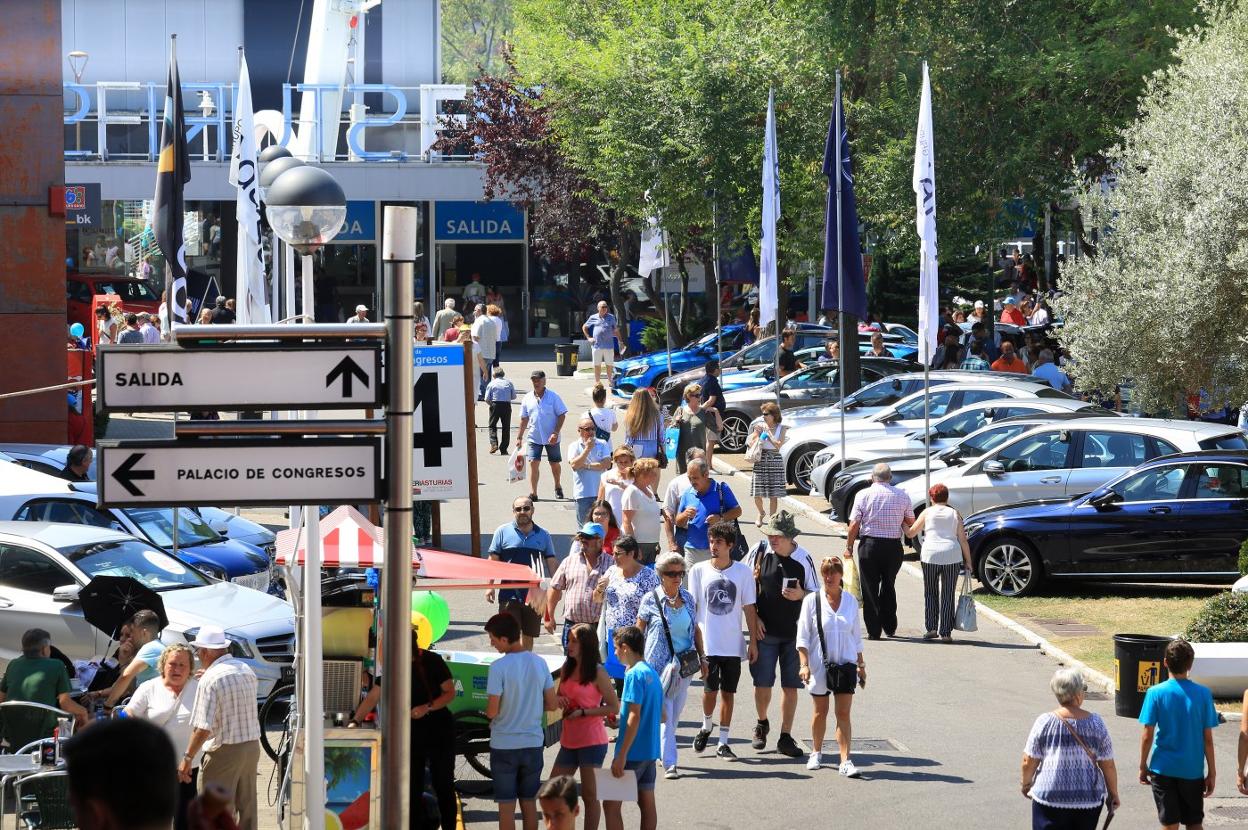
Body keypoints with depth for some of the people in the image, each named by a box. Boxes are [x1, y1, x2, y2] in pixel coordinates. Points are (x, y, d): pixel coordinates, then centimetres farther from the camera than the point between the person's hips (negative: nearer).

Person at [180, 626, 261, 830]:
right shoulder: (246, 670, 6)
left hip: (224, 752, -7)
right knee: (247, 809, 14)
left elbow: (203, 728, -20)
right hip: (252, 747, 7)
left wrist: (187, 758, -12)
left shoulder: (210, 679, -16)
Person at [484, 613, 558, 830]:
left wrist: (488, 713, 6)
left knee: (506, 806, 4)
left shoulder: (498, 667, -18)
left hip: (504, 745, -4)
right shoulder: (539, 663, -2)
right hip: (533, 743, 4)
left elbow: (492, 711, -17)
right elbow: (552, 705, 3)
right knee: (529, 804, 14)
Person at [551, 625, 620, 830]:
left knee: (590, 795, 0)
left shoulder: (597, 673, -10)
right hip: (569, 741, 7)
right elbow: (558, 697, 21)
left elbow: (614, 708, -11)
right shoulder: (567, 669, 8)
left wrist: (583, 712, -17)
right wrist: (559, 701, -3)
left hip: (592, 741, -7)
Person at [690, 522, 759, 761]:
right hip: (707, 643, -1)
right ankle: (706, 728, 25)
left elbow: (749, 608, 4)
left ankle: (723, 743, 13)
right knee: (710, 689, -4)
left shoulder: (743, 572, 0)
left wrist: (753, 642, 3)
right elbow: (691, 607, 3)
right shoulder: (699, 570, -1)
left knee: (728, 692, 5)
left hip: (733, 645, 1)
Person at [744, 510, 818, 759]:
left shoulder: (803, 558, -4)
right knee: (762, 683, 1)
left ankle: (785, 737, 12)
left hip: (795, 632, 0)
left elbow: (816, 594, 6)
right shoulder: (759, 552, -4)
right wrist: (753, 618, -3)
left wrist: (801, 595, -16)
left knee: (791, 686, 2)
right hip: (765, 631, 0)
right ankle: (762, 724, 29)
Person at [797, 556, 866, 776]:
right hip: (819, 664, -1)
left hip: (845, 664, 1)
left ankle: (845, 761, -8)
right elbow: (803, 635, -3)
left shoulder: (850, 601, 5)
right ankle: (816, 753, 30)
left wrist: (861, 665, 14)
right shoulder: (812, 600, -4)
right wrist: (804, 664, -12)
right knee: (820, 711, 11)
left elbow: (856, 635, 13)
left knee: (843, 713, -4)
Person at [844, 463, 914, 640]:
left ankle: (874, 631, 2)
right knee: (889, 586, 18)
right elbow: (910, 523, 9)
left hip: (869, 544, -2)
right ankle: (890, 627, 19)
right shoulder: (902, 496, 2)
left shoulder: (864, 495, -4)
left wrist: (849, 547, 1)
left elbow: (854, 524, -7)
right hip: (893, 545, 2)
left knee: (870, 589, 5)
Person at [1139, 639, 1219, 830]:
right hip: (1193, 770, 1)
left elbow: (1147, 736, -8)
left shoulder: (1156, 693, -9)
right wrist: (1212, 772, 6)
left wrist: (1143, 766, 6)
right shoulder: (1202, 694, -6)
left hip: (1163, 769, -1)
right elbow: (1208, 739, -3)